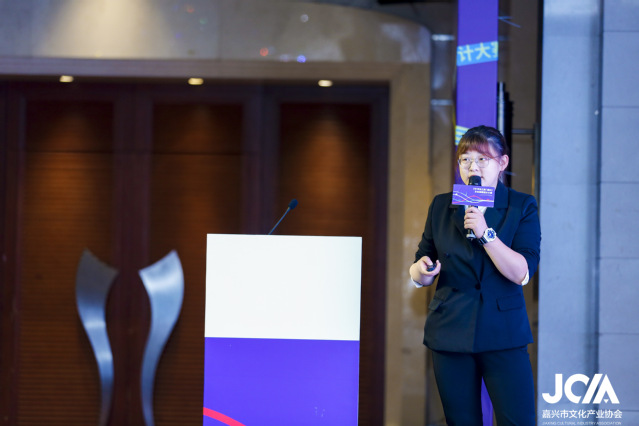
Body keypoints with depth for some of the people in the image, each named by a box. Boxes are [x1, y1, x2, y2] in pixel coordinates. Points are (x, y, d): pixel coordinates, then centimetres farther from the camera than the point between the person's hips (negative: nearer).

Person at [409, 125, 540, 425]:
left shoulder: (522, 207, 2)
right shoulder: (442, 206, 10)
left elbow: (522, 273, -10)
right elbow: (418, 275, 10)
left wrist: (485, 233, -19)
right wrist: (423, 269, -14)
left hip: (503, 333, -2)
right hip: (450, 331, 2)